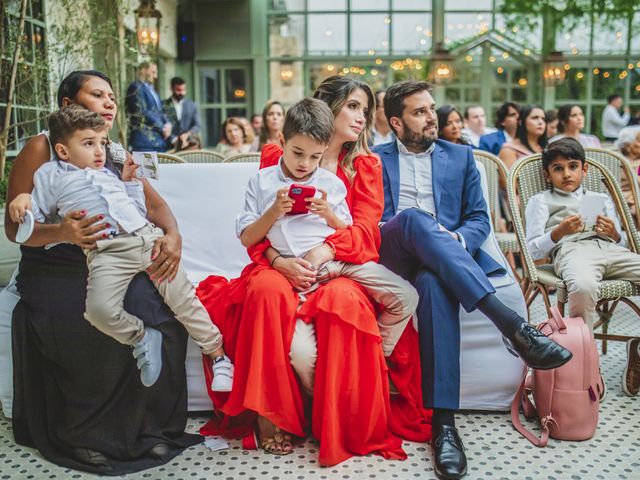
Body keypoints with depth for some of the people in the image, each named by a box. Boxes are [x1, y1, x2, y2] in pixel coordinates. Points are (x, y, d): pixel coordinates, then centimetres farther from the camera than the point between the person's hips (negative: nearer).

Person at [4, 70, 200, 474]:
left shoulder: (116, 153, 17)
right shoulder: (42, 148, 0)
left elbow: (154, 203, 6)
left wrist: (173, 235, -17)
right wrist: (63, 234, -28)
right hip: (55, 271, -4)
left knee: (163, 312, -23)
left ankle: (148, 427, -7)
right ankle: (81, 437, -9)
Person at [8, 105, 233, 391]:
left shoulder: (109, 174, 30)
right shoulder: (51, 174, 19)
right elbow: (38, 217, 18)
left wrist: (129, 180, 22)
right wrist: (23, 199, 0)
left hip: (148, 237, 4)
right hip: (106, 251, -3)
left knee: (181, 295, -5)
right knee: (100, 309, -27)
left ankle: (218, 354, 4)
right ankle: (140, 338, 1)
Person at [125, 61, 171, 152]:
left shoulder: (151, 89, 23)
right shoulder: (136, 87, -5)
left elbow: (159, 110, 24)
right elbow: (142, 113, -13)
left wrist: (167, 123, 2)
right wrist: (162, 128, -10)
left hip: (159, 140, 9)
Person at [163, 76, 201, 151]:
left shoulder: (192, 105, 15)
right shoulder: (164, 106, 4)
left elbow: (197, 125, 9)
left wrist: (188, 134, -11)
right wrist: (174, 140, -15)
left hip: (189, 141, 3)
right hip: (171, 144, -3)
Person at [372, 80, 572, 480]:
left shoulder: (461, 156, 21)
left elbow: (479, 219, 13)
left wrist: (456, 240, -11)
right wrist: (417, 228, -12)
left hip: (441, 260, 1)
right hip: (392, 259, -1)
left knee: (434, 281, -39)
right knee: (413, 218, -37)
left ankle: (443, 420, -43)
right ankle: (510, 323, -46)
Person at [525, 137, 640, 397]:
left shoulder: (601, 198, 36)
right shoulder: (541, 201, 23)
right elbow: (532, 250, 11)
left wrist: (614, 234, 5)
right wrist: (559, 231, -6)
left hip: (612, 250, 5)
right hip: (573, 250, -4)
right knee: (583, 286, -42)